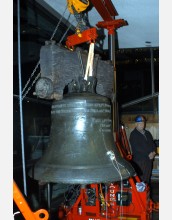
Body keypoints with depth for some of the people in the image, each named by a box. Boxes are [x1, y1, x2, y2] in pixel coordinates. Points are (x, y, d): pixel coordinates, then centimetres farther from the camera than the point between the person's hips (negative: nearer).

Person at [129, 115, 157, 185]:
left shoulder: (147, 133, 18)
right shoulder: (133, 134, -5)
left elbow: (152, 144, 19)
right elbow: (137, 148, -14)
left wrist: (153, 152, -2)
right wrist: (148, 154, -13)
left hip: (149, 159, 6)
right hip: (139, 160, -6)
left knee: (147, 179, 8)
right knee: (140, 180, -9)